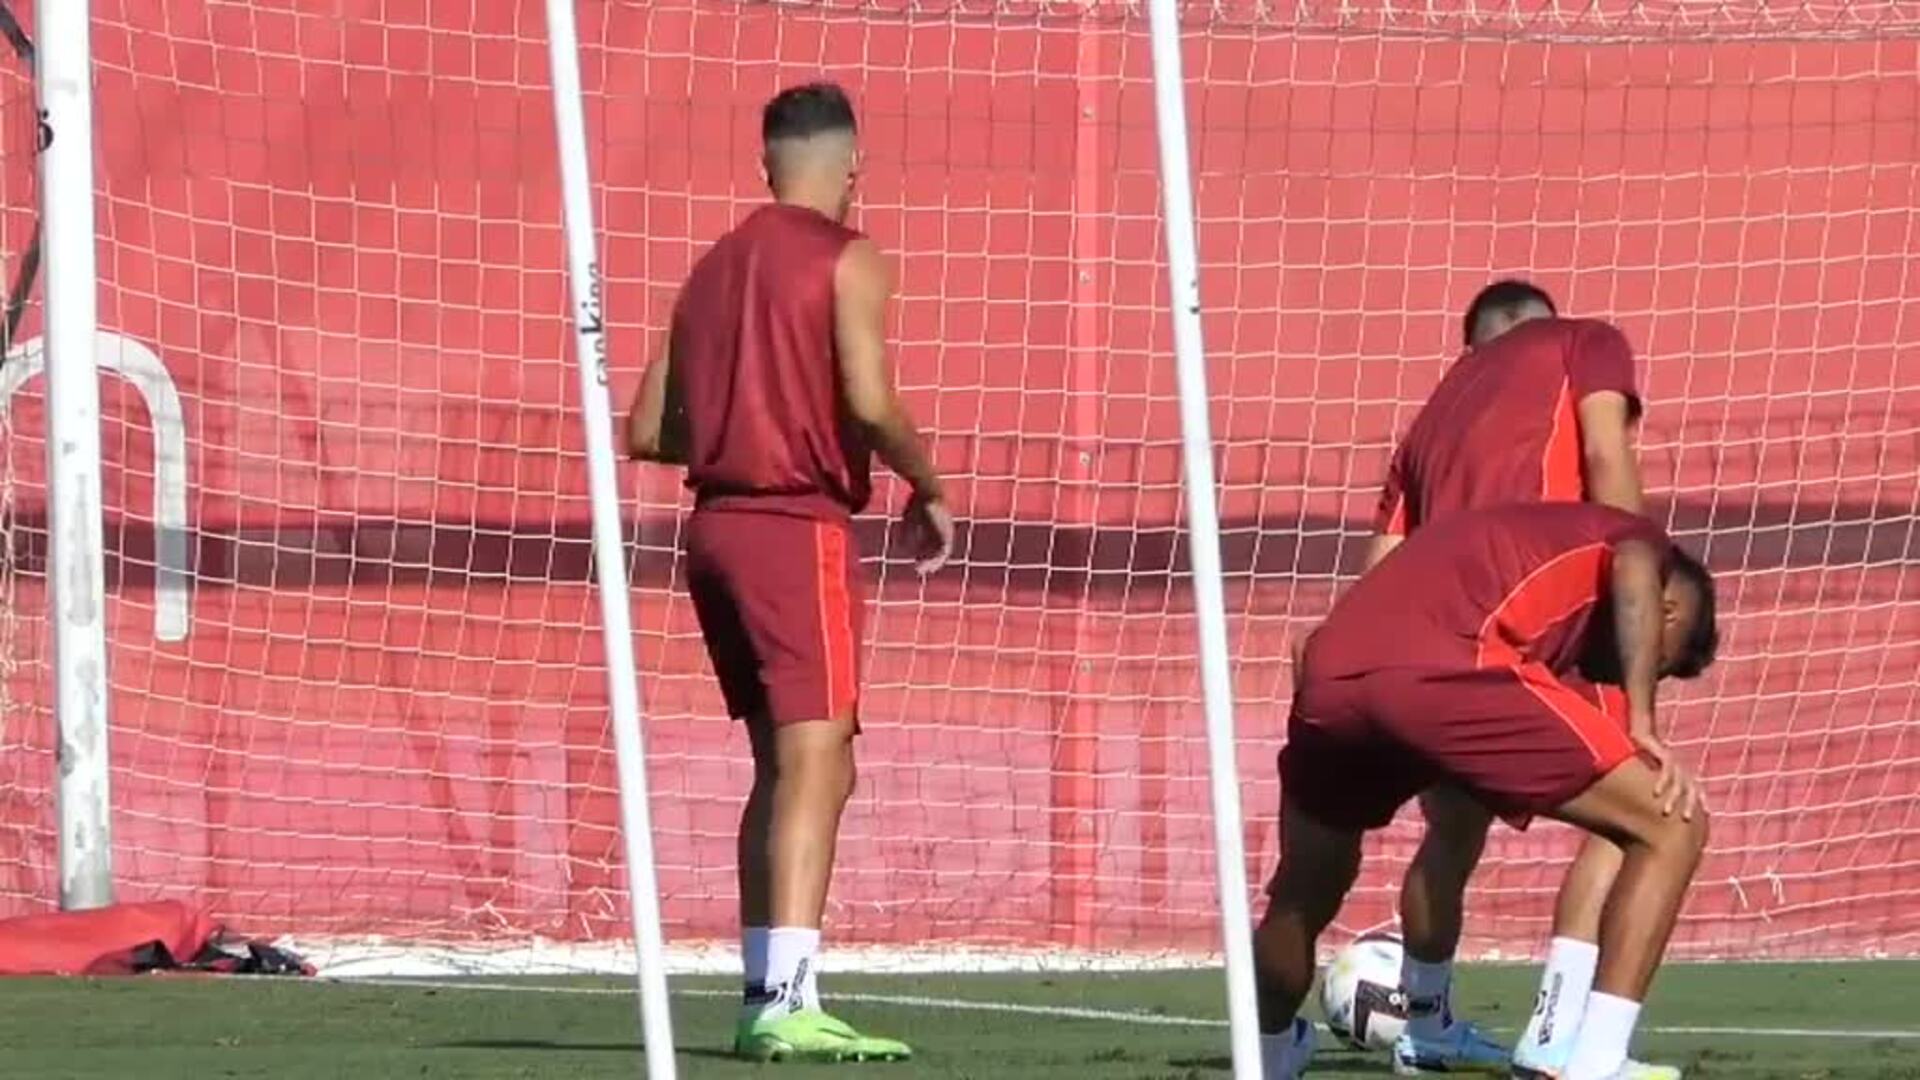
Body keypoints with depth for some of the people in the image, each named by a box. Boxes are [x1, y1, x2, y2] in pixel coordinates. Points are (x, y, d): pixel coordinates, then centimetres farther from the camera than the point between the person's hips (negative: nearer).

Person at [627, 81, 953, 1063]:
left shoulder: (715, 267, 16)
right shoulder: (845, 261, -5)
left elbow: (648, 430, 14)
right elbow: (870, 402, -18)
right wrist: (930, 493, -3)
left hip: (717, 527, 8)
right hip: (798, 530, -8)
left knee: (782, 768, 16)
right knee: (815, 765, -12)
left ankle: (768, 994, 17)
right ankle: (787, 1003, -23)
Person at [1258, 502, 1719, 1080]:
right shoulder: (1636, 538, 26)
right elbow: (1633, 573, -1)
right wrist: (1643, 726, -3)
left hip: (1328, 678, 7)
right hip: (1447, 670, -7)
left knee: (1303, 897, 33)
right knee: (1670, 827, 5)